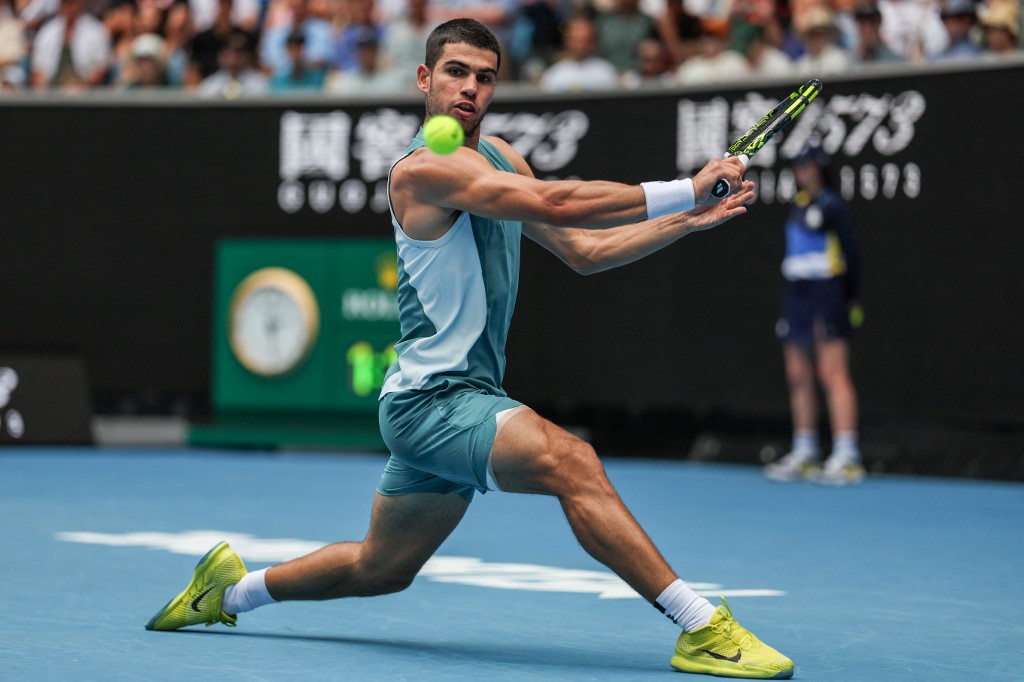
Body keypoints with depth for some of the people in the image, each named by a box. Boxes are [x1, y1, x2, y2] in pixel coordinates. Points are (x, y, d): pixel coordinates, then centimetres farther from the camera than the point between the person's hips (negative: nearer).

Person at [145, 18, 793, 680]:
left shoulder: (498, 155, 14)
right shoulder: (424, 167, -16)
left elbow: (583, 249, 17)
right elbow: (556, 203, -27)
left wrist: (687, 220, 5)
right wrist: (688, 190, -23)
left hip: (462, 397, 10)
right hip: (429, 398, -10)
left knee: (381, 567, 20)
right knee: (572, 460, -29)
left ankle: (232, 587, 39)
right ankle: (702, 627, -31)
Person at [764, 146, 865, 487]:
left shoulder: (832, 205, -7)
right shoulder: (799, 205, 17)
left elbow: (851, 253, -8)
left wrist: (849, 296, -8)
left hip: (826, 296, -9)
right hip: (797, 293, 9)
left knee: (833, 375, -12)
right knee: (798, 377, 8)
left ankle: (846, 457, -13)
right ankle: (804, 455, 15)